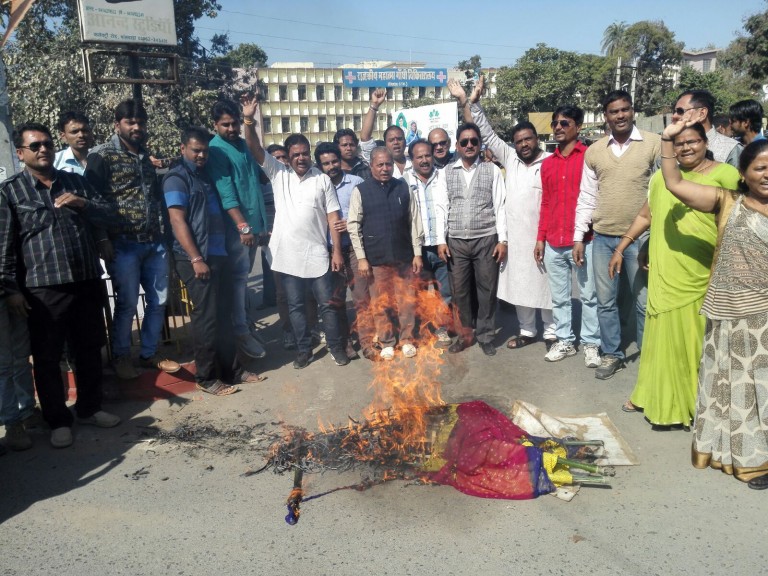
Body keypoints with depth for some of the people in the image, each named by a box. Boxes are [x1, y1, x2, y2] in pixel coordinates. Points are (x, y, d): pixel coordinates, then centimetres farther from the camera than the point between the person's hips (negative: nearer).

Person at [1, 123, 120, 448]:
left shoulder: (76, 181, 12)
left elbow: (110, 215, 11)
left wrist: (83, 204, -9)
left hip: (88, 282, 4)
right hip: (44, 289, -4)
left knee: (90, 350, 13)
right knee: (47, 358, 4)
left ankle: (89, 409, 29)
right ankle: (59, 421, 18)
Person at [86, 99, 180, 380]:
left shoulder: (146, 155, 16)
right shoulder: (102, 156, -4)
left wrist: (163, 232, 10)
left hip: (155, 243, 6)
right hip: (124, 244, -6)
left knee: (158, 300, 9)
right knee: (127, 303, 1)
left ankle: (149, 353, 25)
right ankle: (121, 356, 20)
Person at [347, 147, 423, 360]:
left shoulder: (404, 188, 3)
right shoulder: (360, 191, -2)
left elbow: (414, 222, 5)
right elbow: (353, 226, -3)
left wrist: (417, 253, 2)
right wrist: (361, 258, -7)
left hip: (403, 256, 1)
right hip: (375, 258, -1)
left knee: (407, 301, 8)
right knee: (381, 303, 9)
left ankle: (406, 340, 27)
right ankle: (387, 343, 25)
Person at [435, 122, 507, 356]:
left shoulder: (492, 170, 4)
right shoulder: (447, 172, 8)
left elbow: (500, 206, 1)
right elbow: (441, 207, 5)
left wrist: (502, 240, -5)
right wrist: (441, 240, -2)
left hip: (486, 239, -1)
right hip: (456, 241, 2)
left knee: (487, 290, 4)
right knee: (459, 290, 7)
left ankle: (486, 336, 17)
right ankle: (465, 335, 21)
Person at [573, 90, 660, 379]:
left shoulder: (654, 144, -3)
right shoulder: (594, 151, 6)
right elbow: (586, 197, 9)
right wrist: (579, 237, 6)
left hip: (640, 237, -3)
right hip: (603, 238, 3)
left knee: (644, 302, 5)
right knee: (605, 302, 11)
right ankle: (612, 354, 26)